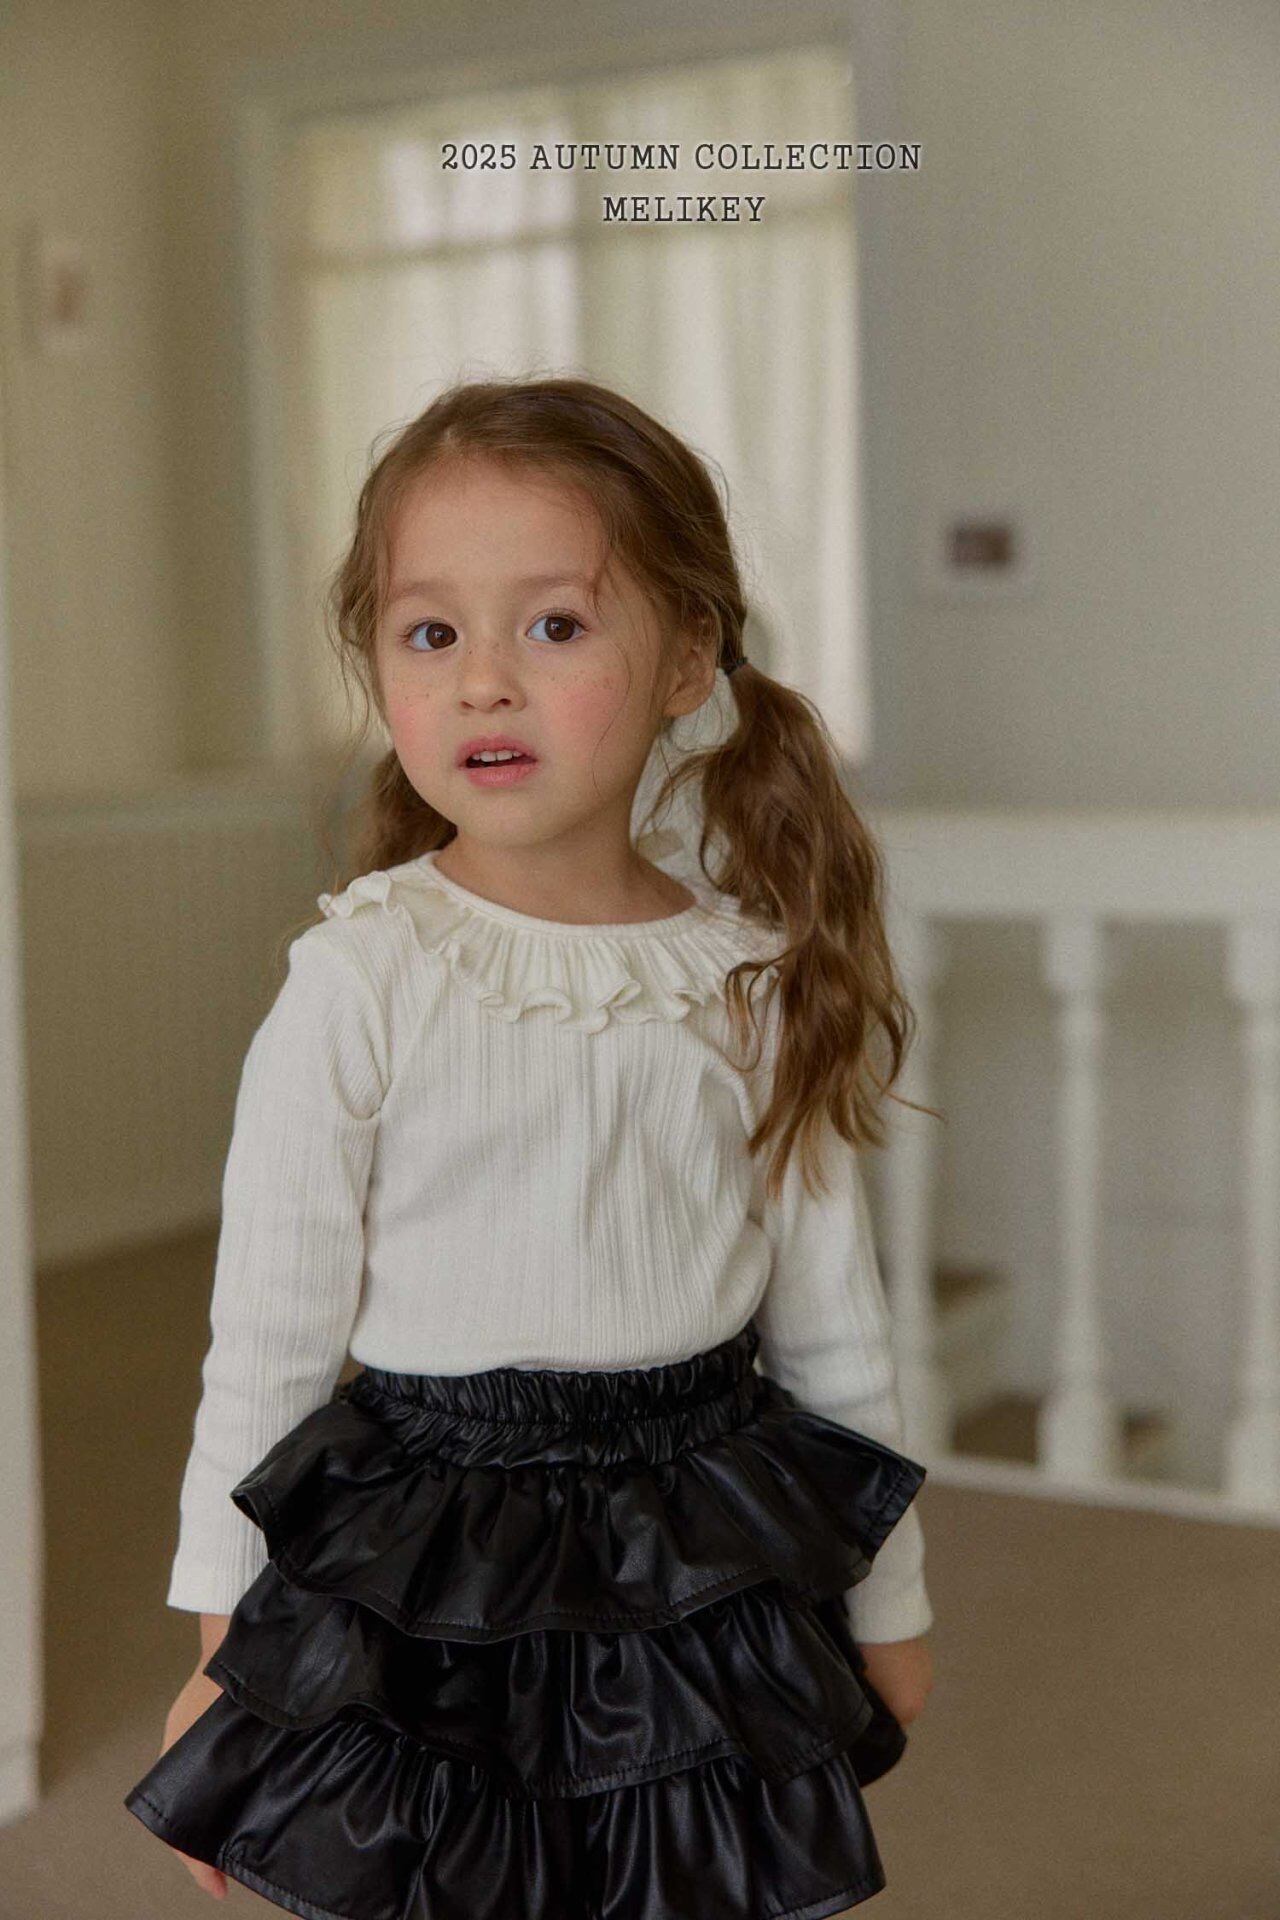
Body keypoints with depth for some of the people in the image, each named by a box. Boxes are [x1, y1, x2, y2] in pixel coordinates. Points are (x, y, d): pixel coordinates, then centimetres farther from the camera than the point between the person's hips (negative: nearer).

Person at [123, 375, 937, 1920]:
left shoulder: (755, 983, -4)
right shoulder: (359, 982, -12)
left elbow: (831, 1320, 5)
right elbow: (266, 1332, -6)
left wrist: (887, 1607, 13)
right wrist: (222, 1644, -1)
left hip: (700, 1580, 3)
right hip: (410, 1589, -2)